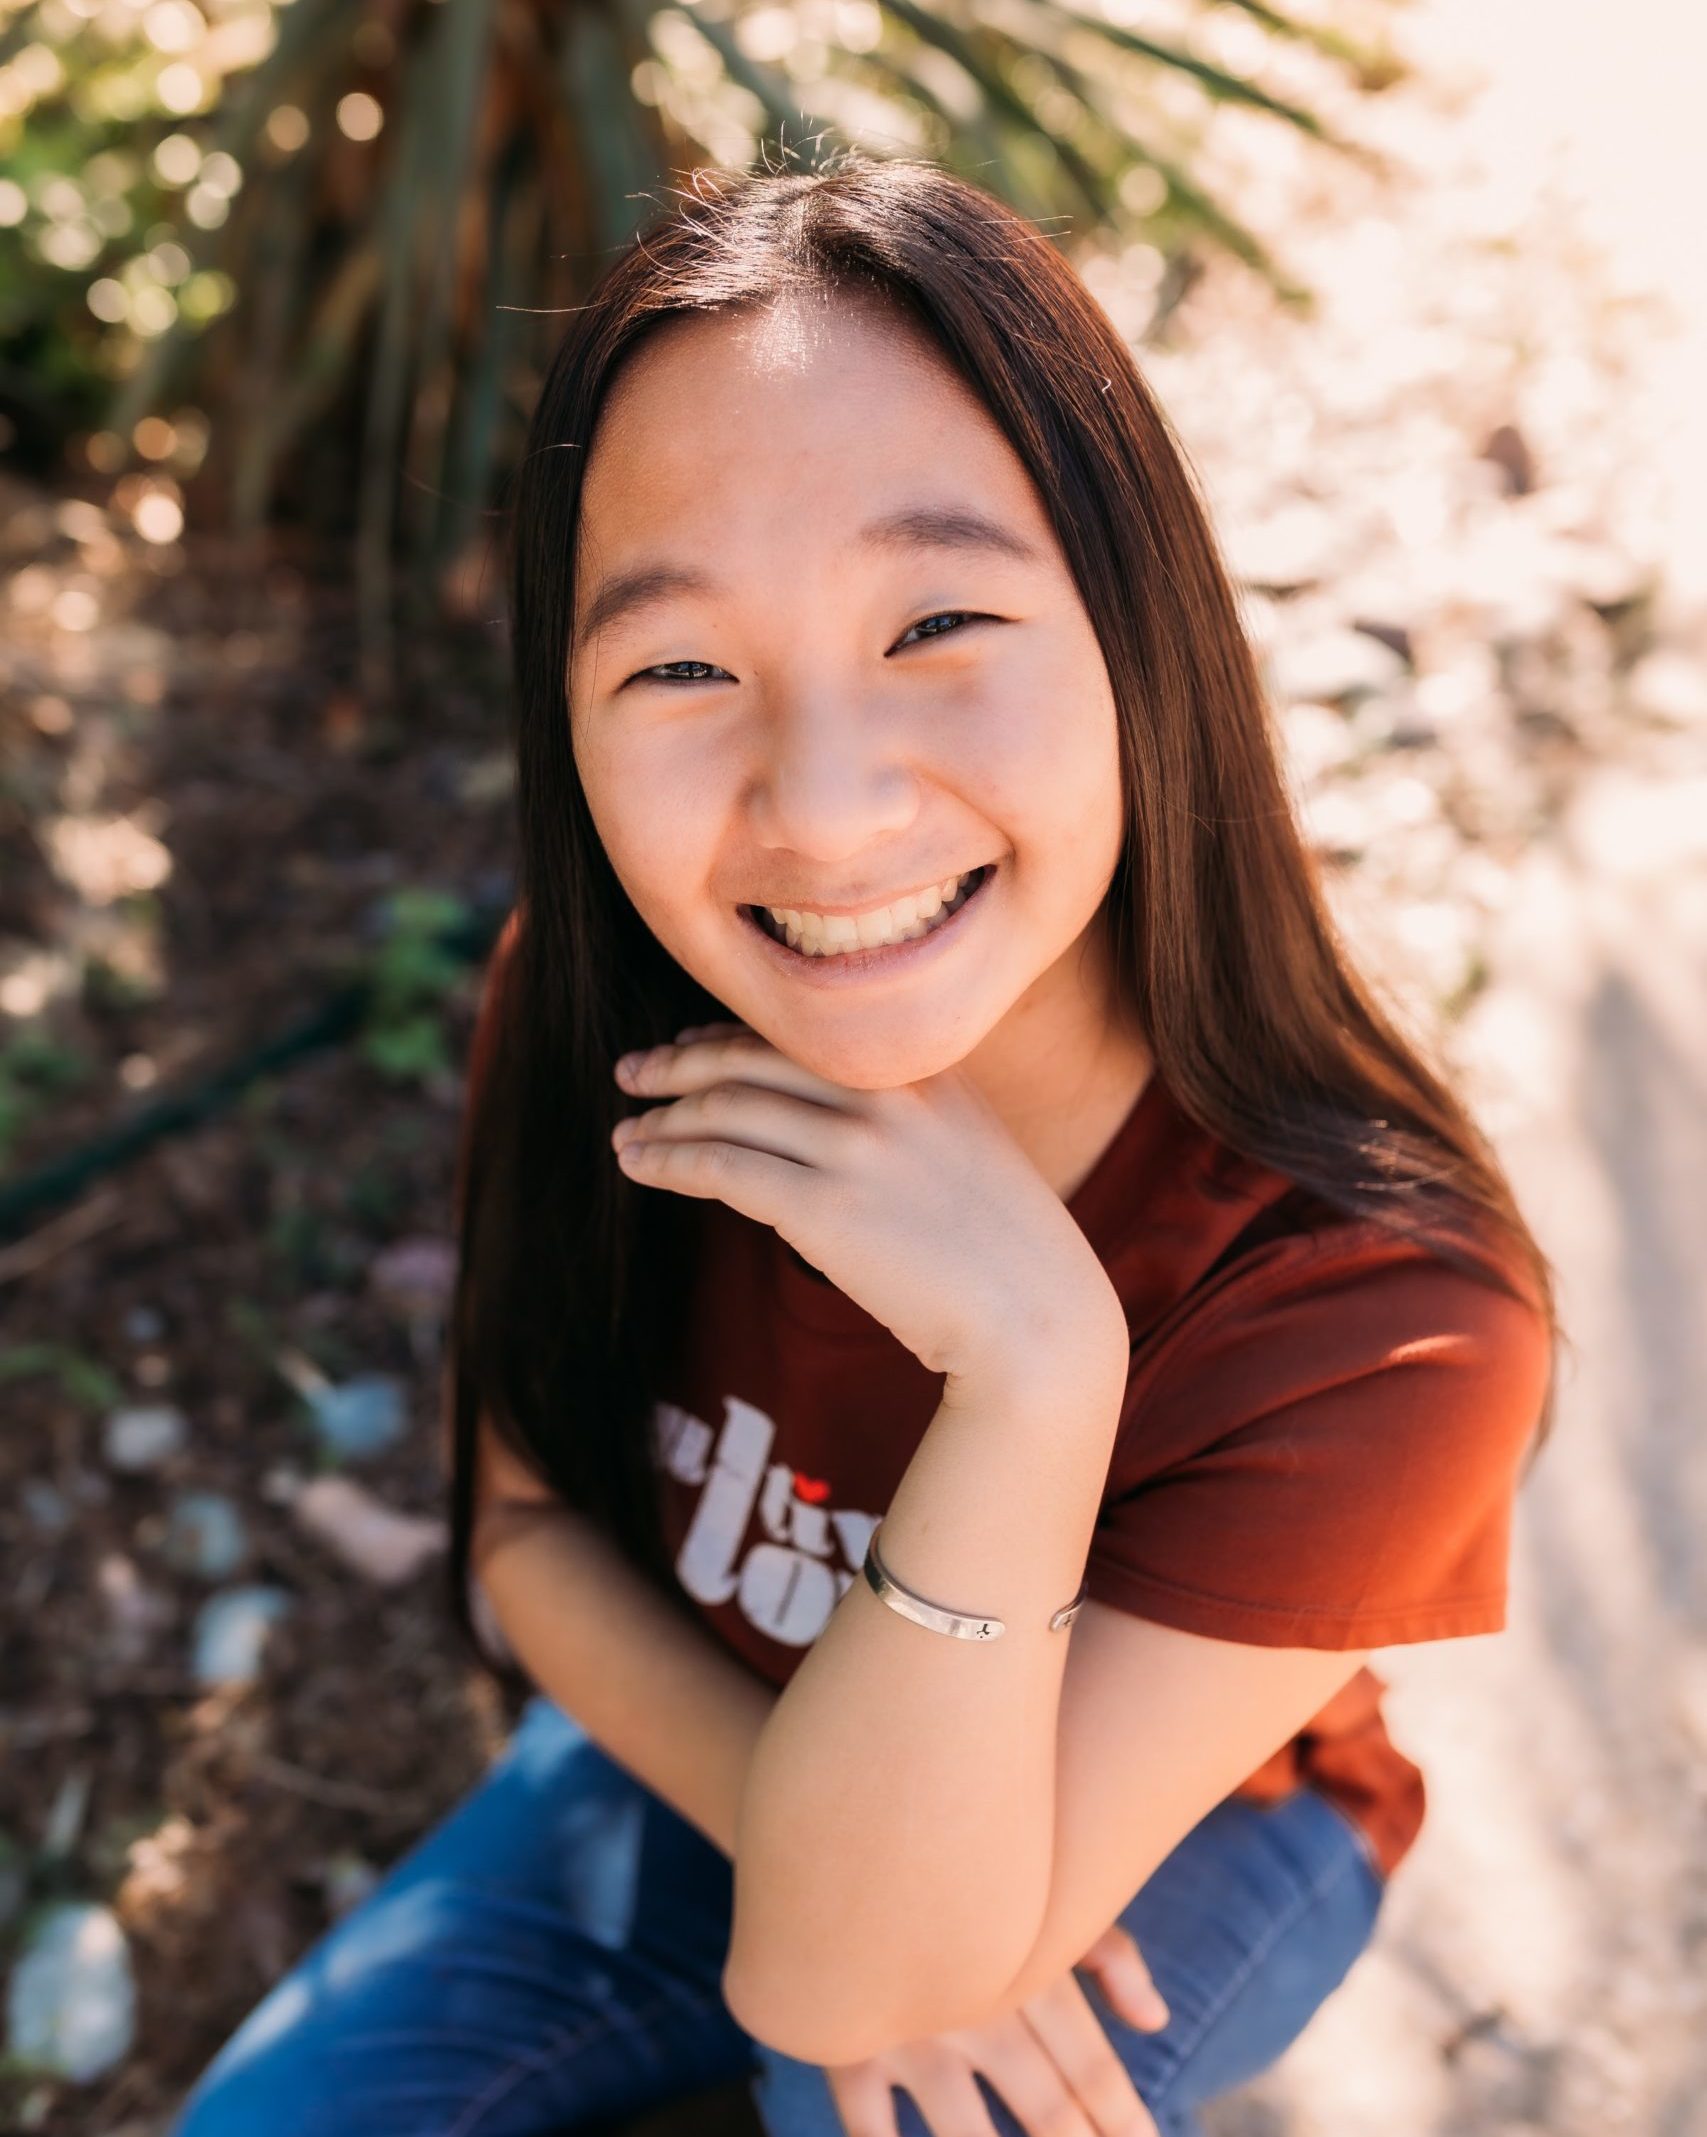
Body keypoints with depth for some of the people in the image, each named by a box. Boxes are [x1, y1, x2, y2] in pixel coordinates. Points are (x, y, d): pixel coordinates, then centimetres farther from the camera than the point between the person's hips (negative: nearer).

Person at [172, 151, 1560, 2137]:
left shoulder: (1377, 1311, -34)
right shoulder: (588, 1018, -22)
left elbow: (847, 1975, -31)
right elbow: (532, 1528, -8)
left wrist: (1037, 1372, -45)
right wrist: (798, 1823, -25)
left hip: (1179, 1840, -3)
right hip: (705, 1744, 4)